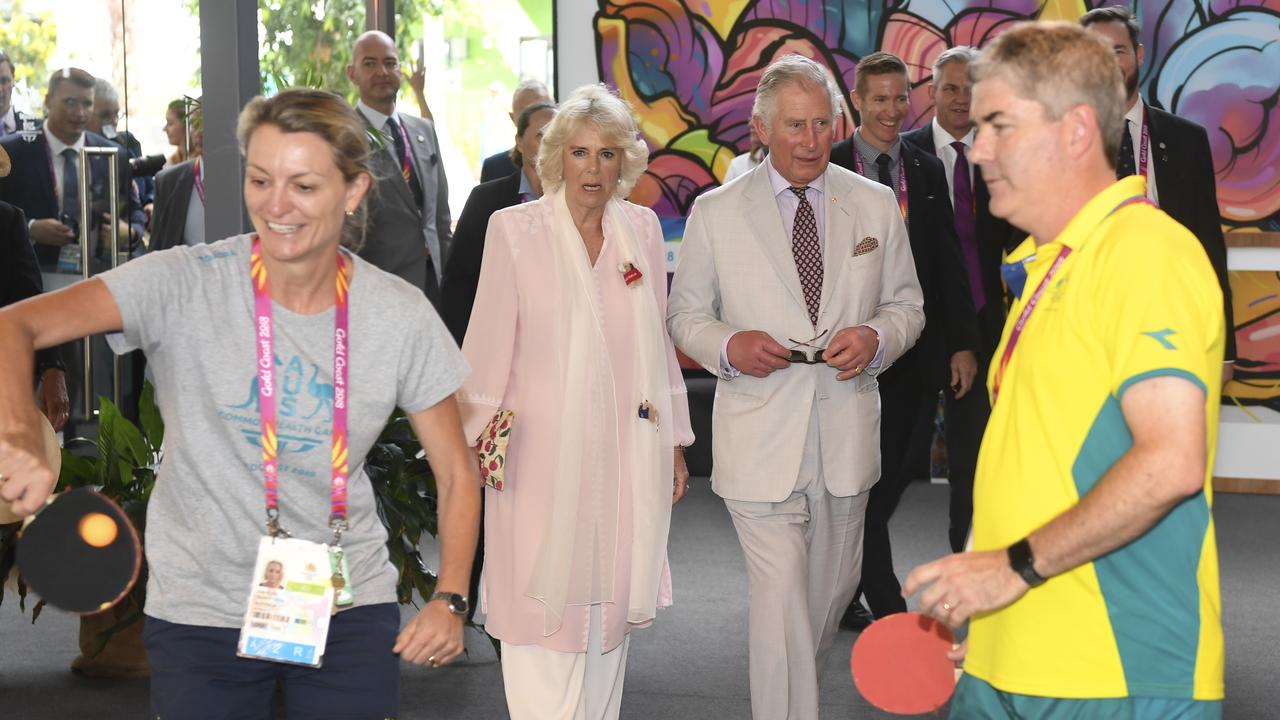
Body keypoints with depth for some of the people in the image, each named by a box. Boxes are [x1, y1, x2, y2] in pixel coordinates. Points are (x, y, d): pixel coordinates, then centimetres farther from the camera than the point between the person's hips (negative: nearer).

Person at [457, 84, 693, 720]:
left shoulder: (643, 228, 7)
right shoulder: (514, 229, -4)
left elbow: (658, 340, 12)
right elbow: (488, 344, -2)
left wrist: (673, 443, 14)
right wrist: (478, 438, -4)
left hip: (626, 452, 4)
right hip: (544, 452, -4)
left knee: (609, 604, 10)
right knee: (545, 604, -3)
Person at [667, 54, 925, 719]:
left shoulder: (876, 205, 5)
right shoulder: (715, 213, -1)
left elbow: (908, 305, 12)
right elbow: (684, 315, 6)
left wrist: (876, 337, -11)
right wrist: (727, 345, -15)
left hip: (846, 435, 3)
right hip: (761, 439, -3)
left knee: (833, 590, 18)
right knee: (781, 605, -10)